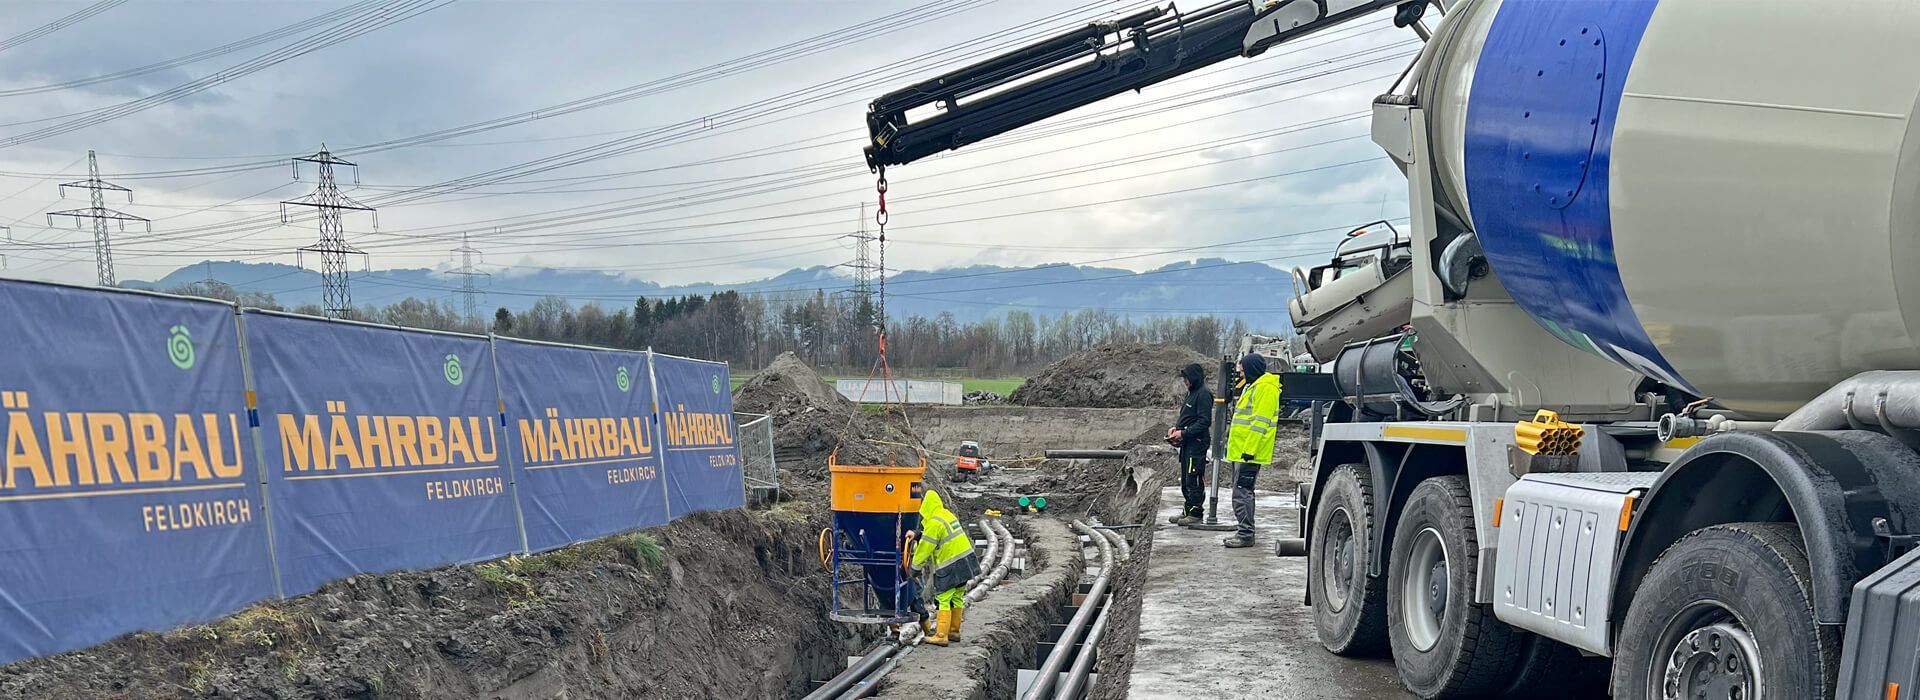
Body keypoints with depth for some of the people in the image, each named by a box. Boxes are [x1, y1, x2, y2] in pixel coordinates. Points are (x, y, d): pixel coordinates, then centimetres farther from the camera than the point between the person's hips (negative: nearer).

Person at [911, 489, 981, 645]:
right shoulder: (947, 514, 11)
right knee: (957, 598, 15)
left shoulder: (934, 523, -16)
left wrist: (915, 565, 3)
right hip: (965, 561, 9)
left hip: (950, 567, -9)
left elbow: (925, 548, -10)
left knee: (944, 600, -4)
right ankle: (954, 632, 23)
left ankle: (941, 636, -5)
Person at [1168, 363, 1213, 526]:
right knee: (1185, 480, 14)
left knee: (1194, 479, -6)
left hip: (1197, 443, -10)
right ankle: (1188, 511, 21)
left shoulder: (1203, 394, -13)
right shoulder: (1191, 393, 17)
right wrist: (1176, 428, 7)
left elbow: (1204, 421, -19)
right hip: (1187, 444, 10)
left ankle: (1196, 512, 0)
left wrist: (1183, 433, -19)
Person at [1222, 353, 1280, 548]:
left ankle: (1246, 535, -9)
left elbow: (1260, 422, -21)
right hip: (1241, 450, 11)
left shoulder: (1265, 388, -14)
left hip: (1249, 452, -11)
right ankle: (1244, 532, 20)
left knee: (1242, 492, -11)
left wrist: (1249, 450, -23)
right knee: (1242, 492, 14)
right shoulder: (1253, 387, 20)